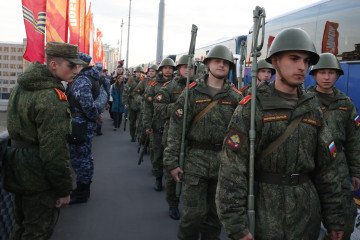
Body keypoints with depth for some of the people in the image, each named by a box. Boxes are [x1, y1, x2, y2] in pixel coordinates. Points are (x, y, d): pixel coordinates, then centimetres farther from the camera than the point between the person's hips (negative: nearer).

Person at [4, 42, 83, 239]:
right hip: (39, 179, -9)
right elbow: (54, 151, -25)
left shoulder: (21, 87, 6)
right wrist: (64, 189, -16)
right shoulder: (51, 98, -24)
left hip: (18, 172, 9)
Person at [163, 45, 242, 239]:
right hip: (196, 161, -2)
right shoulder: (192, 92, -2)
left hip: (225, 163, 3)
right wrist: (171, 161, -9)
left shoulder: (235, 97, 4)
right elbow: (176, 129, -5)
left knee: (216, 212, 13)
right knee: (194, 212, -2)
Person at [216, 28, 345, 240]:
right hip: (265, 208, -5)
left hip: (307, 212, 5)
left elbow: (326, 167, 9)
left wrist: (334, 217, 8)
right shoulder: (252, 107, -10)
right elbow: (232, 168, -15)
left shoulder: (312, 109, 7)